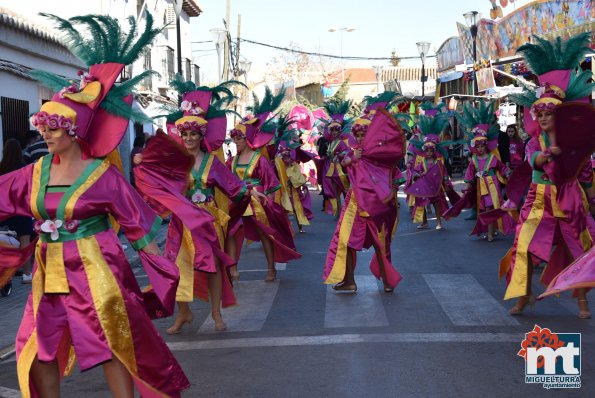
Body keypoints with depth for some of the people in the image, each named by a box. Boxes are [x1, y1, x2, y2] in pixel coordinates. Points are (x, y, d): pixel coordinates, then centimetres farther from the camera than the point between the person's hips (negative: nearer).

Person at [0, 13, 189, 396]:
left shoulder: (102, 173, -11)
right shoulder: (36, 172, 3)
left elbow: (136, 222, -7)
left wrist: (163, 268, -6)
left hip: (95, 271, -6)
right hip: (50, 274, 6)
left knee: (114, 348, 5)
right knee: (39, 352, 12)